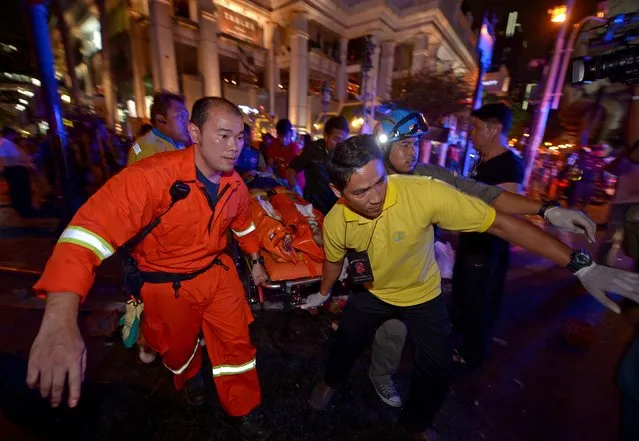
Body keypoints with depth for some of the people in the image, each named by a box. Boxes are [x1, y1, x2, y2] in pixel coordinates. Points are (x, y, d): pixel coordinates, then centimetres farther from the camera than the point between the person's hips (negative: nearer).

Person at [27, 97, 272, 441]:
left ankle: (245, 409, 41)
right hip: (168, 285, -3)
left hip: (218, 273, 4)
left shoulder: (235, 184, -9)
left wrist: (256, 261, 16)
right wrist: (60, 322, -47)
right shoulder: (152, 175, -30)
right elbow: (90, 228, -38)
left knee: (237, 342, 13)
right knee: (179, 347, 24)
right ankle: (190, 377, 63)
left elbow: (244, 225, 9)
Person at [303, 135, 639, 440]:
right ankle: (331, 381, 55)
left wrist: (580, 265, -29)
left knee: (436, 373, 9)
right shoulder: (335, 223, -25)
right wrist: (323, 294, 16)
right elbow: (334, 261, -1)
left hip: (422, 295, -1)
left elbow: (501, 224, -28)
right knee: (345, 344, 18)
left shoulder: (423, 192, -38)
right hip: (373, 293, 2)